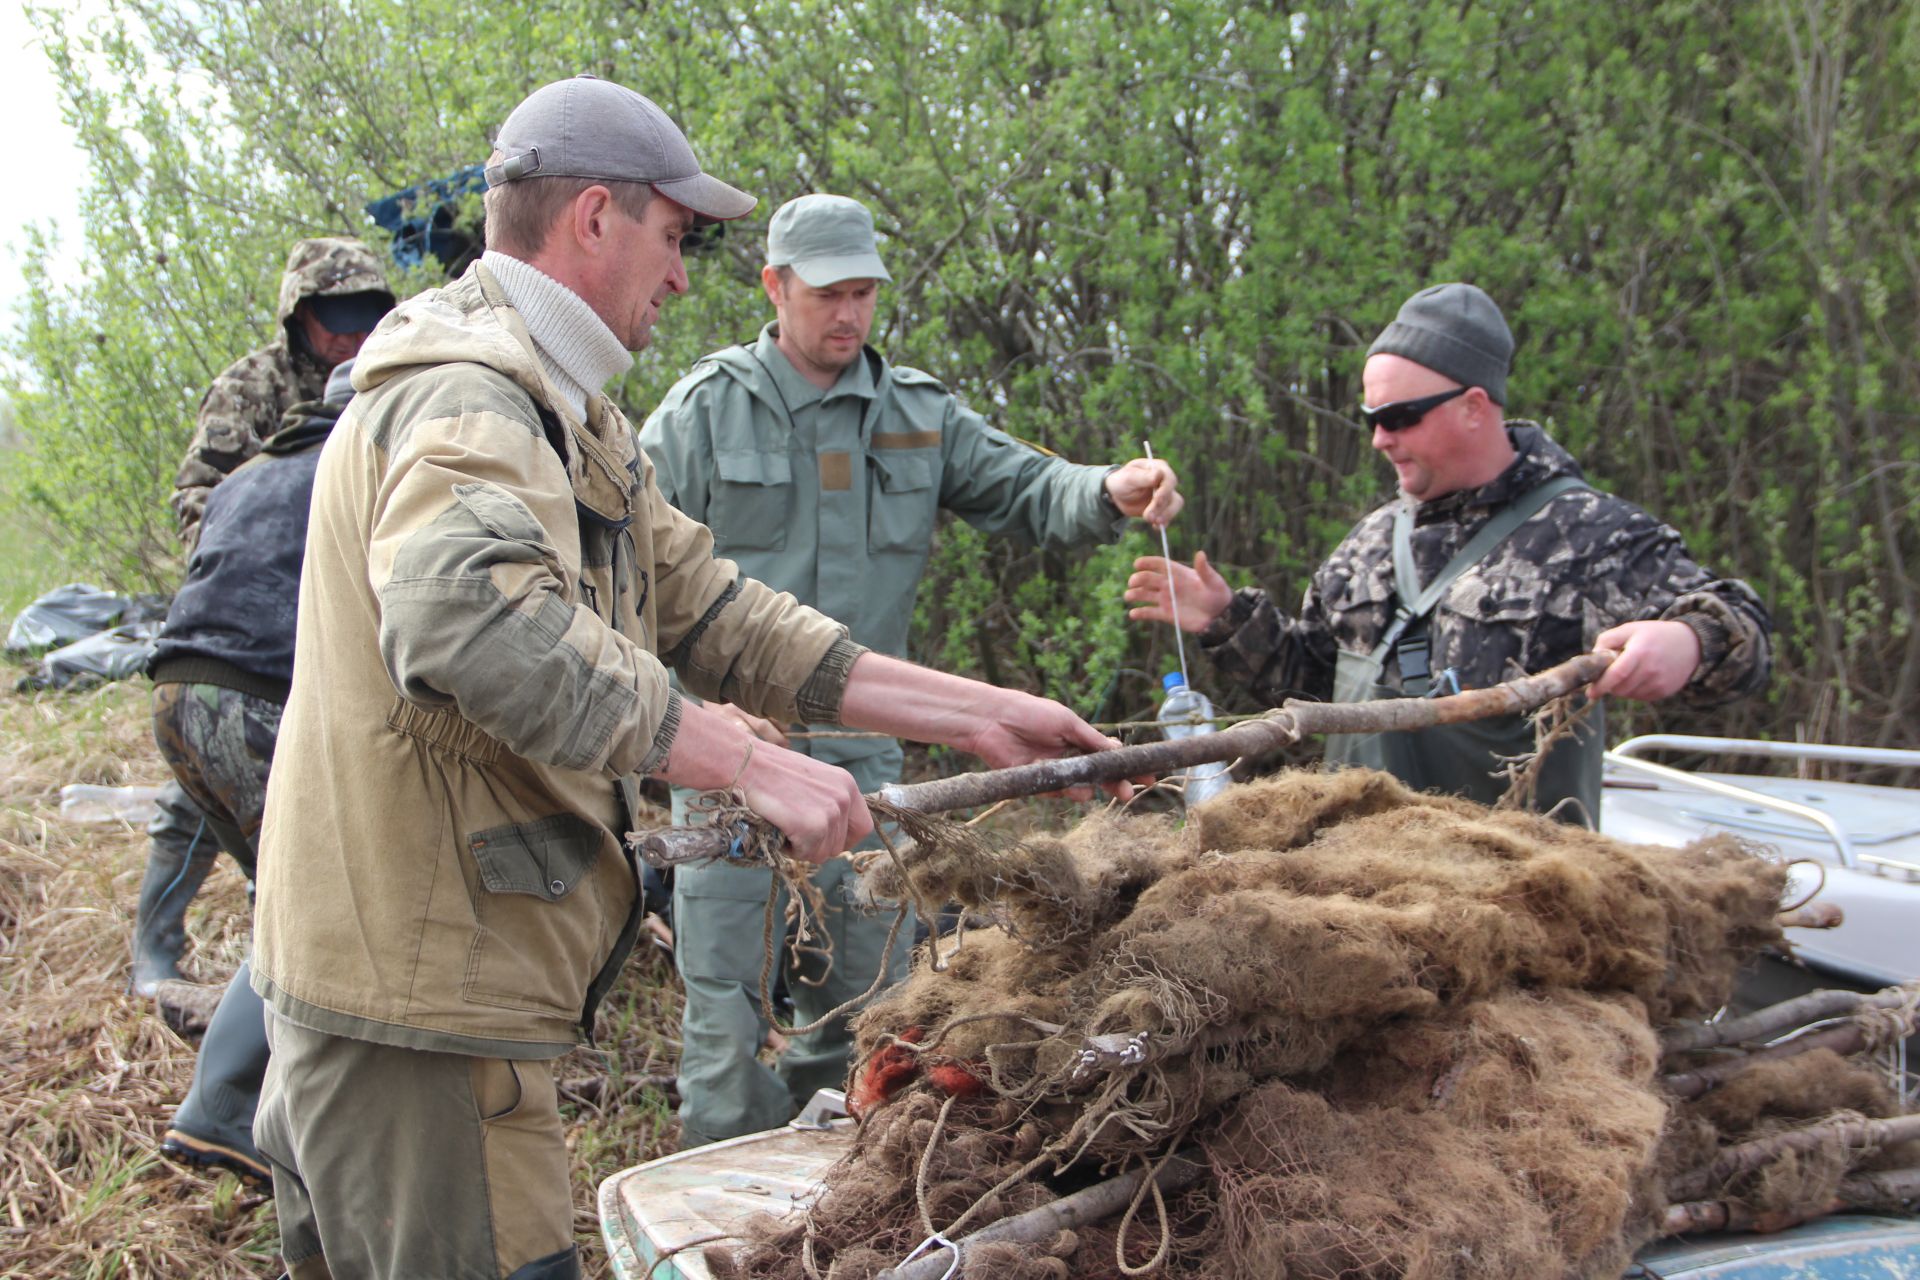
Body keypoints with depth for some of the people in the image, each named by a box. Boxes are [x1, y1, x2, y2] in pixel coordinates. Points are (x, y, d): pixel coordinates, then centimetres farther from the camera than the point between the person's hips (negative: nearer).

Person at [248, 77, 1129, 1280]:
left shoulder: (566, 418, 18)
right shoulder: (462, 397, -17)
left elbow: (715, 613, 15)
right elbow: (469, 617, -37)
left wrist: (980, 714, 9)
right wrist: (748, 763, -34)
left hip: (419, 972, 10)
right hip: (414, 992, -10)